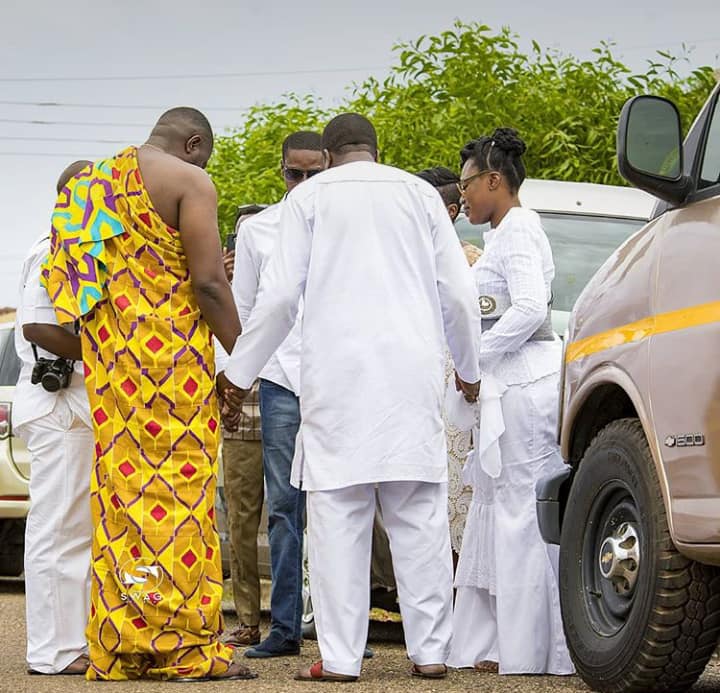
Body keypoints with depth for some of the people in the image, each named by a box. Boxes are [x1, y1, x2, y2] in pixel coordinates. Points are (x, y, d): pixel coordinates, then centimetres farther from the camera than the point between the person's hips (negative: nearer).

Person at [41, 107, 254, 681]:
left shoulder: (92, 184, 18)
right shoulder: (189, 182, -4)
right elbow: (208, 282, -12)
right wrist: (242, 358, -4)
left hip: (108, 365, 7)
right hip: (170, 361, -7)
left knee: (119, 490, 8)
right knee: (177, 493, -5)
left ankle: (119, 651, 8)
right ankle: (184, 648, -6)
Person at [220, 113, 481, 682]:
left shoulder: (310, 196, 6)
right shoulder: (420, 193, 12)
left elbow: (280, 296, 0)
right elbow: (459, 296, 11)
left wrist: (240, 371, 9)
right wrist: (469, 369, 25)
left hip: (338, 373, -2)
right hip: (412, 371, 2)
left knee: (338, 513, -2)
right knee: (420, 515, 5)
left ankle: (340, 657, -5)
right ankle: (430, 651, 4)